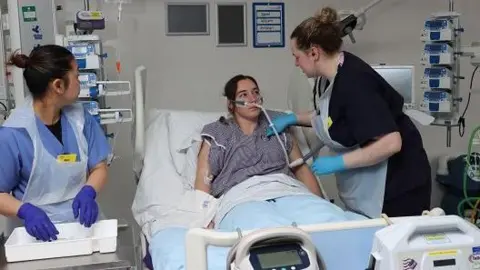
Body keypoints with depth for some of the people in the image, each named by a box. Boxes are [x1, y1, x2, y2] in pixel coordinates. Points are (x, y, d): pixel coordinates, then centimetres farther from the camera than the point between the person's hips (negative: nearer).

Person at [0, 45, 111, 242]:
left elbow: (99, 167, 6)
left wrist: (88, 192, -13)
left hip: (82, 222, 3)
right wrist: (26, 211, -24)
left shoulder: (80, 117, 1)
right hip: (38, 229, -3)